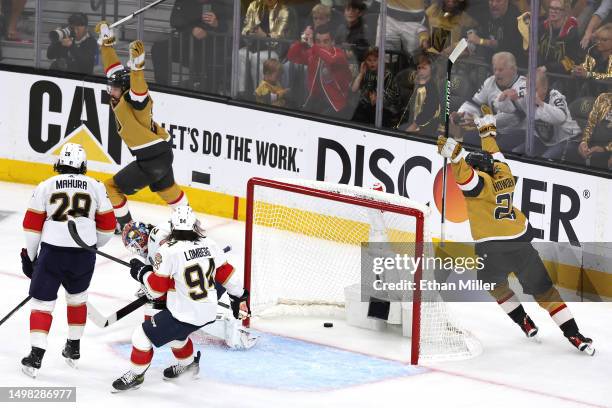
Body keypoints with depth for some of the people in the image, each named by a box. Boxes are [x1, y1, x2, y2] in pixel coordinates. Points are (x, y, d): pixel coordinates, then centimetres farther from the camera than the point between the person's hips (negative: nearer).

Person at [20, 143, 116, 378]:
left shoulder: (45, 187, 5)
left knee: (42, 301, 6)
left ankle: (35, 357, -5)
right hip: (84, 254, 2)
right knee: (77, 297, 25)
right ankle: (74, 349, 33)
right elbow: (107, 226, 11)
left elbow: (32, 225, 4)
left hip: (52, 251, -2)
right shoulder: (96, 187, 8)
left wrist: (29, 256, 14)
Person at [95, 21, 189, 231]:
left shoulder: (132, 101, -22)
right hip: (162, 153, 10)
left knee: (112, 188, -1)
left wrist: (137, 65, -58)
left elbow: (138, 93, -46)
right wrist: (106, 42, 9)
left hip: (151, 161, -10)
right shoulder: (121, 97, 2)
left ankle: (125, 225, 8)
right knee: (166, 188, 32)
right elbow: (115, 69, 11)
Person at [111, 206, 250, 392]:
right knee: (173, 331, 34)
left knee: (143, 335, 8)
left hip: (185, 314, -7)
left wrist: (141, 273, 5)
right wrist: (239, 295, 21)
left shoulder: (167, 251, -19)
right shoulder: (209, 244, -3)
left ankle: (136, 374, 22)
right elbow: (225, 272, 8)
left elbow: (156, 289, -14)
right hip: (209, 312, 7)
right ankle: (188, 363, 51)